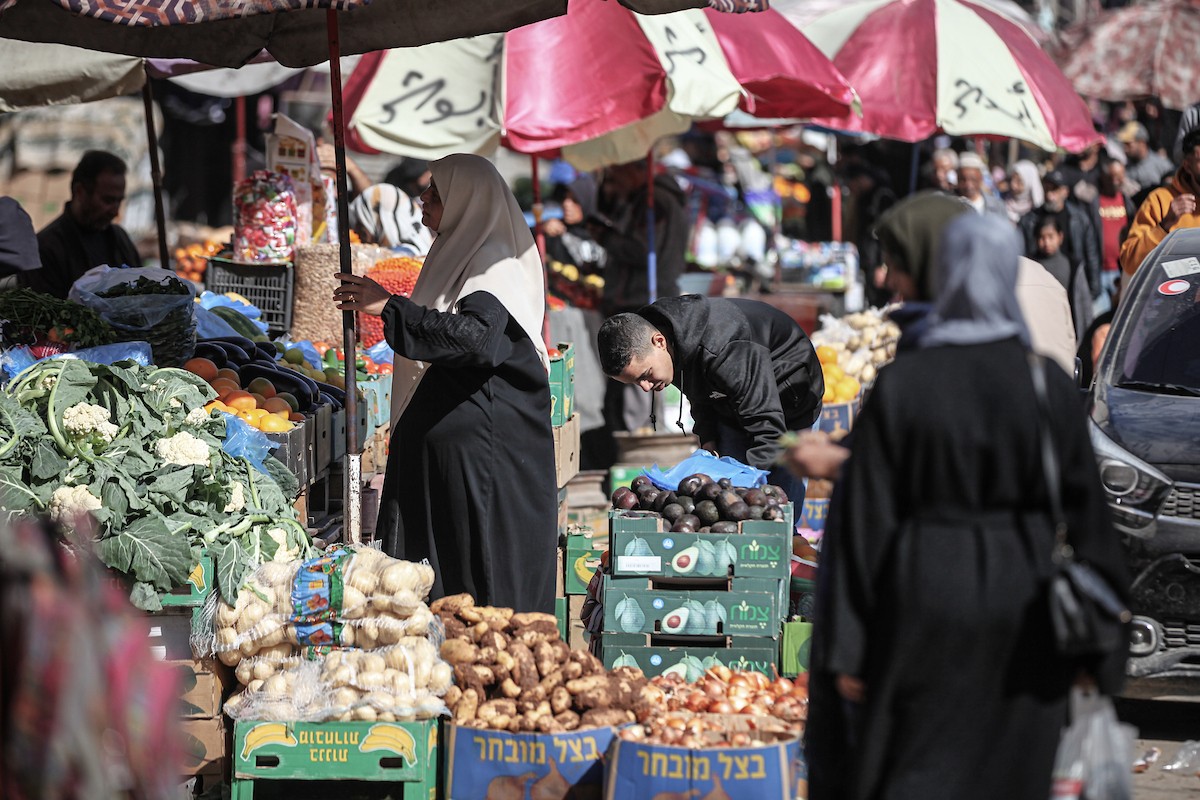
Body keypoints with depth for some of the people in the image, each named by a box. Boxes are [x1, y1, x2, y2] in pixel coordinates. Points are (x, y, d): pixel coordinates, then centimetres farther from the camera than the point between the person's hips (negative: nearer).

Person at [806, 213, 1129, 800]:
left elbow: (864, 520, -11)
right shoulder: (1051, 388, -6)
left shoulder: (899, 387, -11)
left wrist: (846, 646, -5)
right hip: (1021, 613, 2)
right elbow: (1086, 514, -3)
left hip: (922, 605, -2)